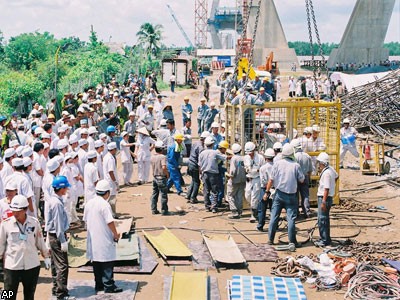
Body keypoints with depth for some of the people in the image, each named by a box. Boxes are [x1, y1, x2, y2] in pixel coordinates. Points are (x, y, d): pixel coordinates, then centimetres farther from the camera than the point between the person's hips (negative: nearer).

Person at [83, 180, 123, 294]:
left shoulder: (89, 203, 6)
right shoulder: (104, 204, -17)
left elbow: (86, 220, 14)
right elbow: (110, 222, -19)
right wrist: (116, 234, -7)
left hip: (93, 238, 8)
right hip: (104, 239, -8)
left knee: (96, 262, 14)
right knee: (107, 263, 0)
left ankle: (98, 284, 20)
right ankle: (109, 286, 3)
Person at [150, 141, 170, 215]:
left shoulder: (152, 157, 5)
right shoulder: (162, 157, -17)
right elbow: (164, 167, -29)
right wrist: (167, 174, -16)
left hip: (155, 177, 7)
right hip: (161, 178, -7)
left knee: (154, 194, 14)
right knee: (163, 195, 2)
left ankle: (154, 210, 20)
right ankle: (164, 211, 6)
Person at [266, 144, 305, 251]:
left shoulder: (277, 163, -6)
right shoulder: (296, 165, -6)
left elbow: (271, 179, -4)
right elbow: (302, 180, 3)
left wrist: (267, 192, 5)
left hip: (279, 194, 1)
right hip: (291, 195, -1)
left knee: (274, 217, 10)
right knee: (291, 218, 0)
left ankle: (271, 239, 16)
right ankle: (292, 242, -2)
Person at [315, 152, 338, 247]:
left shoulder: (326, 173, -22)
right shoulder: (330, 169, 6)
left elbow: (326, 189, -25)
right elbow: (336, 176, 26)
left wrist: (323, 202, -25)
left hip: (325, 198, -10)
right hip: (324, 197, 10)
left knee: (322, 220, -6)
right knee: (325, 219, 17)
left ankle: (324, 240, -4)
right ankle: (327, 239, 26)